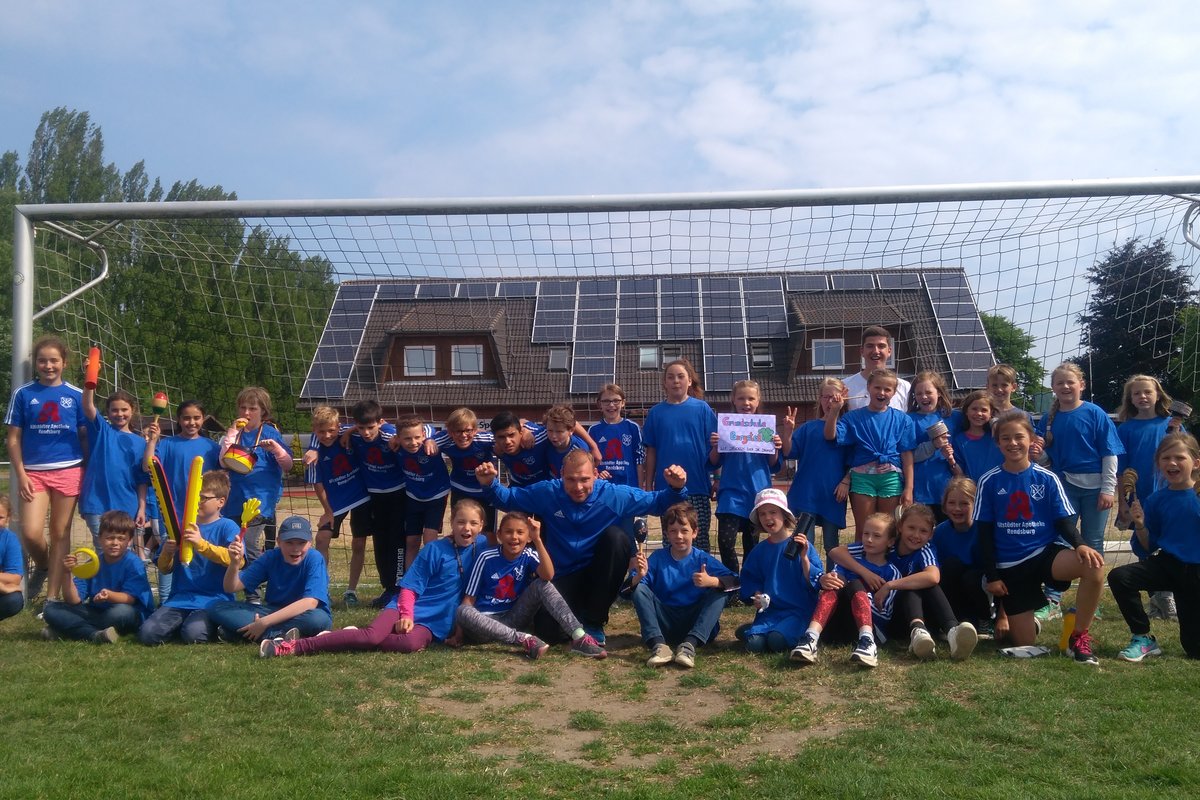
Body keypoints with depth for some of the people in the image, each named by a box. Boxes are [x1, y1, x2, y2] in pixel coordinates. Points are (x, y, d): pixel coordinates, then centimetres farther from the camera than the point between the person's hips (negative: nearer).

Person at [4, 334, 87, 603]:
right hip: (34, 472, 0)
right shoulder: (23, 394, 4)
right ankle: (41, 566, 22)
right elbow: (14, 438, 5)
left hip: (68, 471, 0)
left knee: (60, 533, 4)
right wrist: (20, 474, -4)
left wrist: (87, 473, 1)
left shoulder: (75, 395, 5)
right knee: (30, 533, -12)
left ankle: (52, 598, 12)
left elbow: (85, 436, 7)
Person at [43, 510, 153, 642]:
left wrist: (109, 595, -38)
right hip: (96, 613, 5)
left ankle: (72, 629, -17)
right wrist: (66, 573, -18)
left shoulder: (133, 563, -10)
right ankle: (95, 635, -26)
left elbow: (129, 598, -18)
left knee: (122, 611, -39)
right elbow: (74, 601, -4)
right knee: (51, 609, -7)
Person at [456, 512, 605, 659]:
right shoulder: (487, 558, -9)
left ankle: (579, 637, -32)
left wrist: (537, 539, -31)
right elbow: (469, 598, -6)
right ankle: (522, 639, -35)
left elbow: (548, 576, -26)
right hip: (487, 620, -2)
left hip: (514, 619, 2)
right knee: (463, 612, -36)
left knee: (542, 584, -21)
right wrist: (462, 630, -15)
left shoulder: (529, 556, -4)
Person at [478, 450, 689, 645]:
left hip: (599, 577, 1)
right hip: (562, 579, -1)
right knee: (547, 632, -27)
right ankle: (576, 615, 15)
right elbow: (507, 499, 6)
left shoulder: (615, 496, -10)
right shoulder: (546, 493, -7)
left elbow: (658, 502, -3)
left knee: (616, 537, -30)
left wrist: (676, 488, -22)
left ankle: (594, 620, -14)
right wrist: (489, 484, -13)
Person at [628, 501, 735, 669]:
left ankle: (689, 645, -36)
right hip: (665, 622, 1)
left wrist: (712, 581, -37)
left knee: (719, 594, -20)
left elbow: (733, 581, -16)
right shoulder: (657, 558, -1)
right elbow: (634, 588, -9)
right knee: (640, 589, -18)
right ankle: (658, 645, -36)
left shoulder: (702, 559, -4)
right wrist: (639, 576, -33)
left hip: (693, 622, 0)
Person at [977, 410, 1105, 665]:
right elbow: (984, 532, 1)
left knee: (1094, 566, -33)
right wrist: (991, 575, -3)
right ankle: (1030, 620, 36)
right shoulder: (989, 482, -2)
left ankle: (1079, 638, -15)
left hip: (1046, 552, 0)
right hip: (1010, 566, 0)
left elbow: (1063, 521, -1)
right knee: (1024, 642, -3)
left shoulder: (1047, 479, 0)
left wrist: (1079, 545, -23)